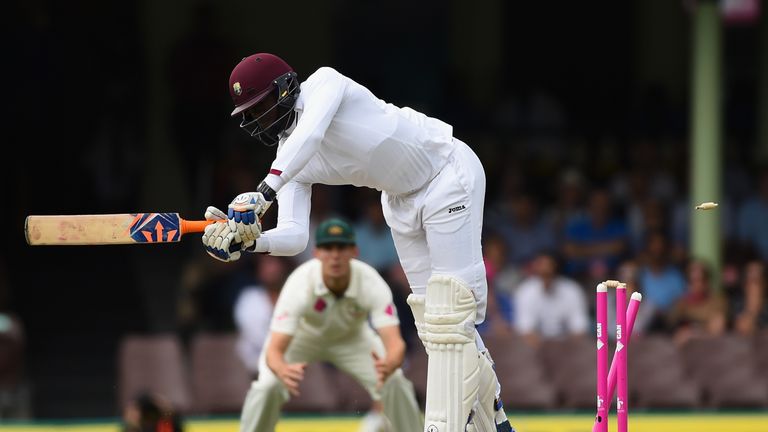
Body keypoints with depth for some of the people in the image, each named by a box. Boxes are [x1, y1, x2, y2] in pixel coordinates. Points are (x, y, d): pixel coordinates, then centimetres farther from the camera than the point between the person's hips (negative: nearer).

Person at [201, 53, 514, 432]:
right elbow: (294, 237, -13)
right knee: (430, 314, 8)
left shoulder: (323, 84, -19)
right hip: (402, 199, 8)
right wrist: (248, 243, -33)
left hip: (448, 170, -8)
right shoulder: (288, 160, -2)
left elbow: (309, 137, -41)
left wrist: (263, 192, -50)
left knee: (449, 313, -13)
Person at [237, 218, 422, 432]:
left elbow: (395, 342, -43)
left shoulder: (371, 283, -34)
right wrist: (283, 371, -68)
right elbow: (274, 350, -43)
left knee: (394, 382, -19)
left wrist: (388, 365, -68)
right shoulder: (300, 284, -38)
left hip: (352, 337, 2)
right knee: (268, 386, -25)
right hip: (301, 336, -2)